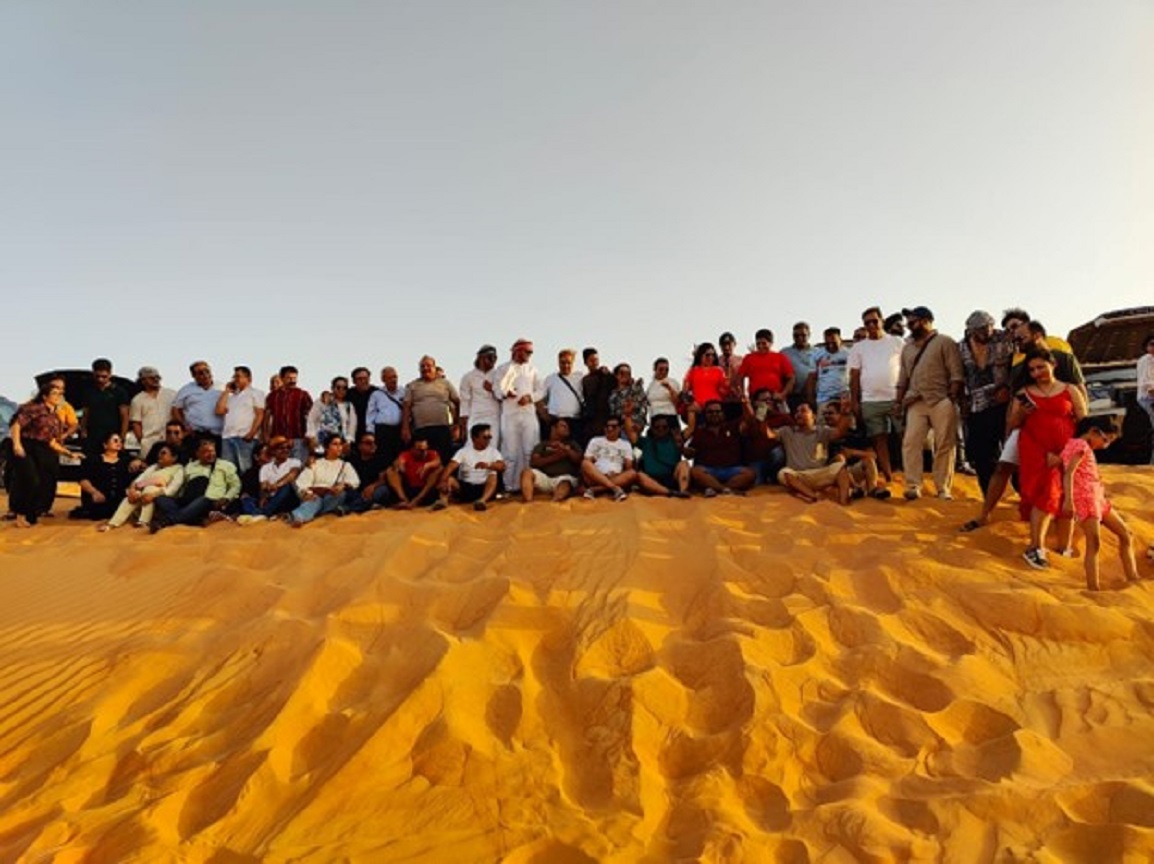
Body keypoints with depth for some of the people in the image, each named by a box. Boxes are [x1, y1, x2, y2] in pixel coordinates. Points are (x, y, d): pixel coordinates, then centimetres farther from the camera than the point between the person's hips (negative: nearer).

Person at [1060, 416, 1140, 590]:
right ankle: (1093, 588, -14)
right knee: (1094, 545, -14)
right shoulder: (1081, 445, -11)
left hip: (1097, 498, 10)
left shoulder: (1079, 445, 18)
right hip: (1084, 499, -10)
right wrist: (1068, 500, -28)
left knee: (1126, 535, 13)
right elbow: (1069, 473, -21)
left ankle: (1133, 579, 17)